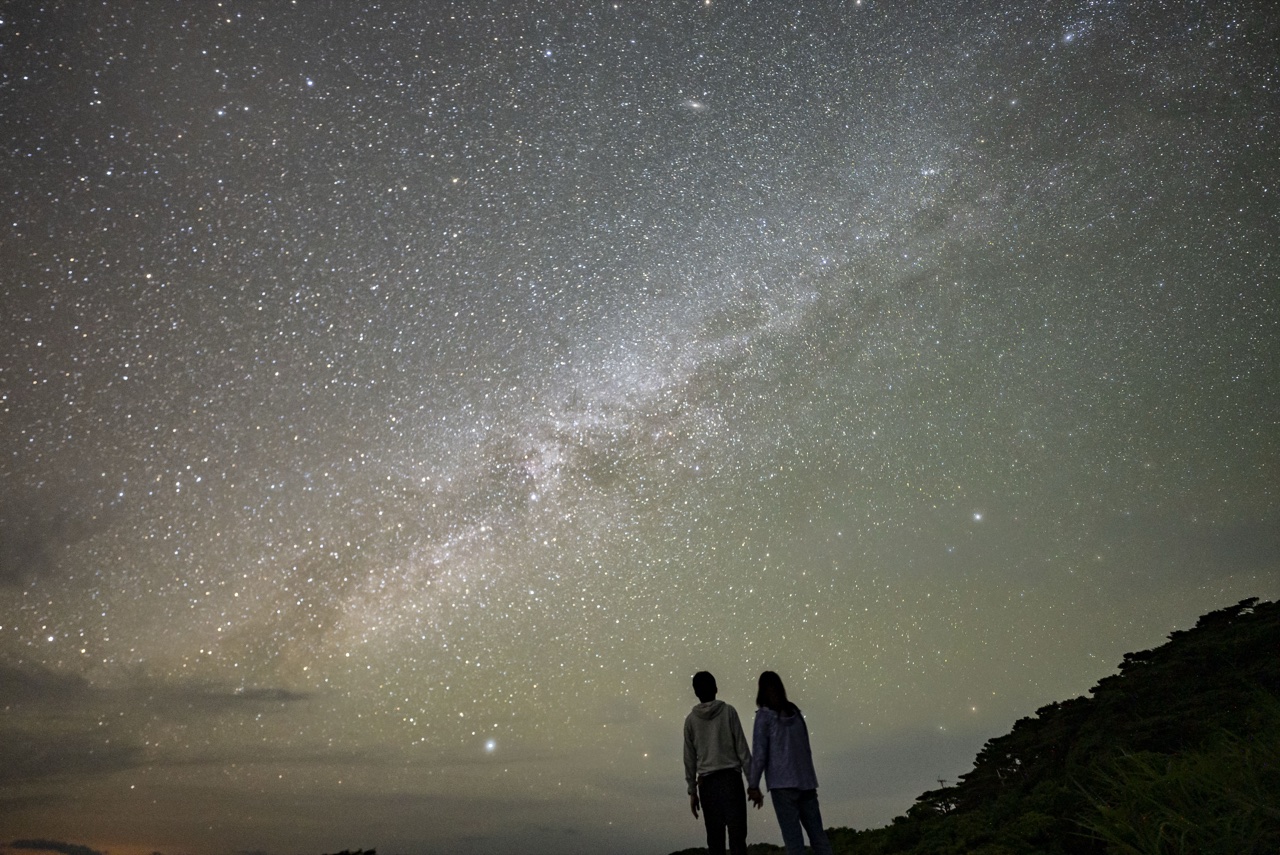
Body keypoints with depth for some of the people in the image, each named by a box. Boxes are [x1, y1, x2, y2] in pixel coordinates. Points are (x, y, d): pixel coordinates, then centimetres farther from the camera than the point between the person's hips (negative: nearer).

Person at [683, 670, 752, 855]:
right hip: (731, 778, -2)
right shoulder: (728, 711, 3)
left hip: (707, 782, 2)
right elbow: (742, 749, -1)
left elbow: (689, 759, 8)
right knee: (737, 835, -4)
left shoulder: (691, 719, 8)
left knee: (715, 838, 3)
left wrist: (692, 791, 12)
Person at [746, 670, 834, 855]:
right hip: (806, 781, 5)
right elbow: (806, 750, 14)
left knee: (793, 837, -5)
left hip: (783, 783, -5)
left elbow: (759, 753, -6)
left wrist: (753, 785, -3)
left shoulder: (764, 715, -2)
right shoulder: (795, 713, 13)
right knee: (817, 834, 6)